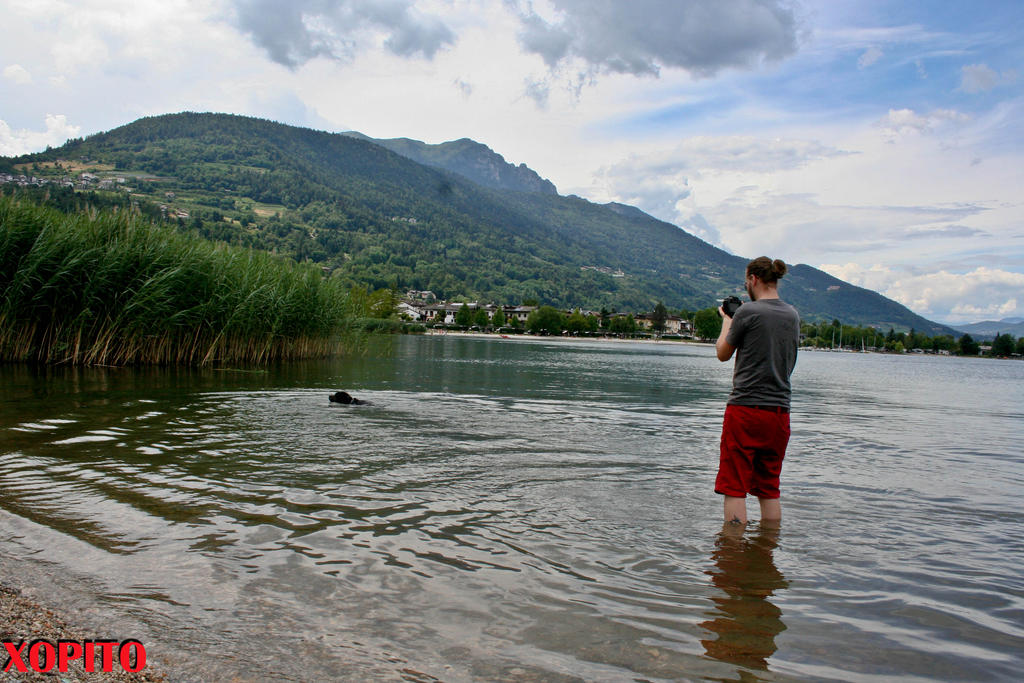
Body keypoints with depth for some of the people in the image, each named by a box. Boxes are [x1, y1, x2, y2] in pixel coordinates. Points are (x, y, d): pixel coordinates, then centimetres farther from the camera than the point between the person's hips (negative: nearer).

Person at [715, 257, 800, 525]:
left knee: (734, 487, 0)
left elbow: (723, 353, 2)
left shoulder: (747, 312, -10)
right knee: (769, 489, 14)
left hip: (746, 407, -6)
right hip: (779, 411, 6)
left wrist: (726, 320, 17)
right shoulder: (793, 315, 10)